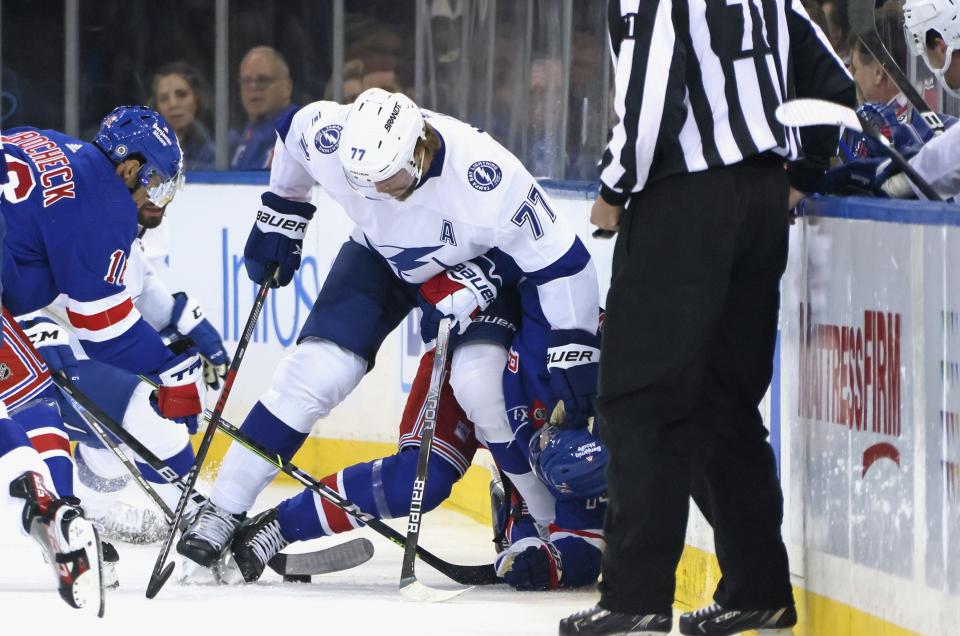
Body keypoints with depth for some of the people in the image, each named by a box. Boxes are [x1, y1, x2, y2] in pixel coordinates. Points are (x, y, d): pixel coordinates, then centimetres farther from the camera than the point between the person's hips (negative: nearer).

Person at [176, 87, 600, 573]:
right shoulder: (331, 138, -31)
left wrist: (573, 352, -28)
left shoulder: (485, 177, -41)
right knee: (314, 371, -10)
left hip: (481, 262, -3)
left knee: (482, 383, -24)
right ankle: (223, 512, -2)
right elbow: (294, 131, -4)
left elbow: (560, 260, -30)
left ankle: (555, 526, -7)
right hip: (381, 256, 3)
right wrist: (279, 216, 6)